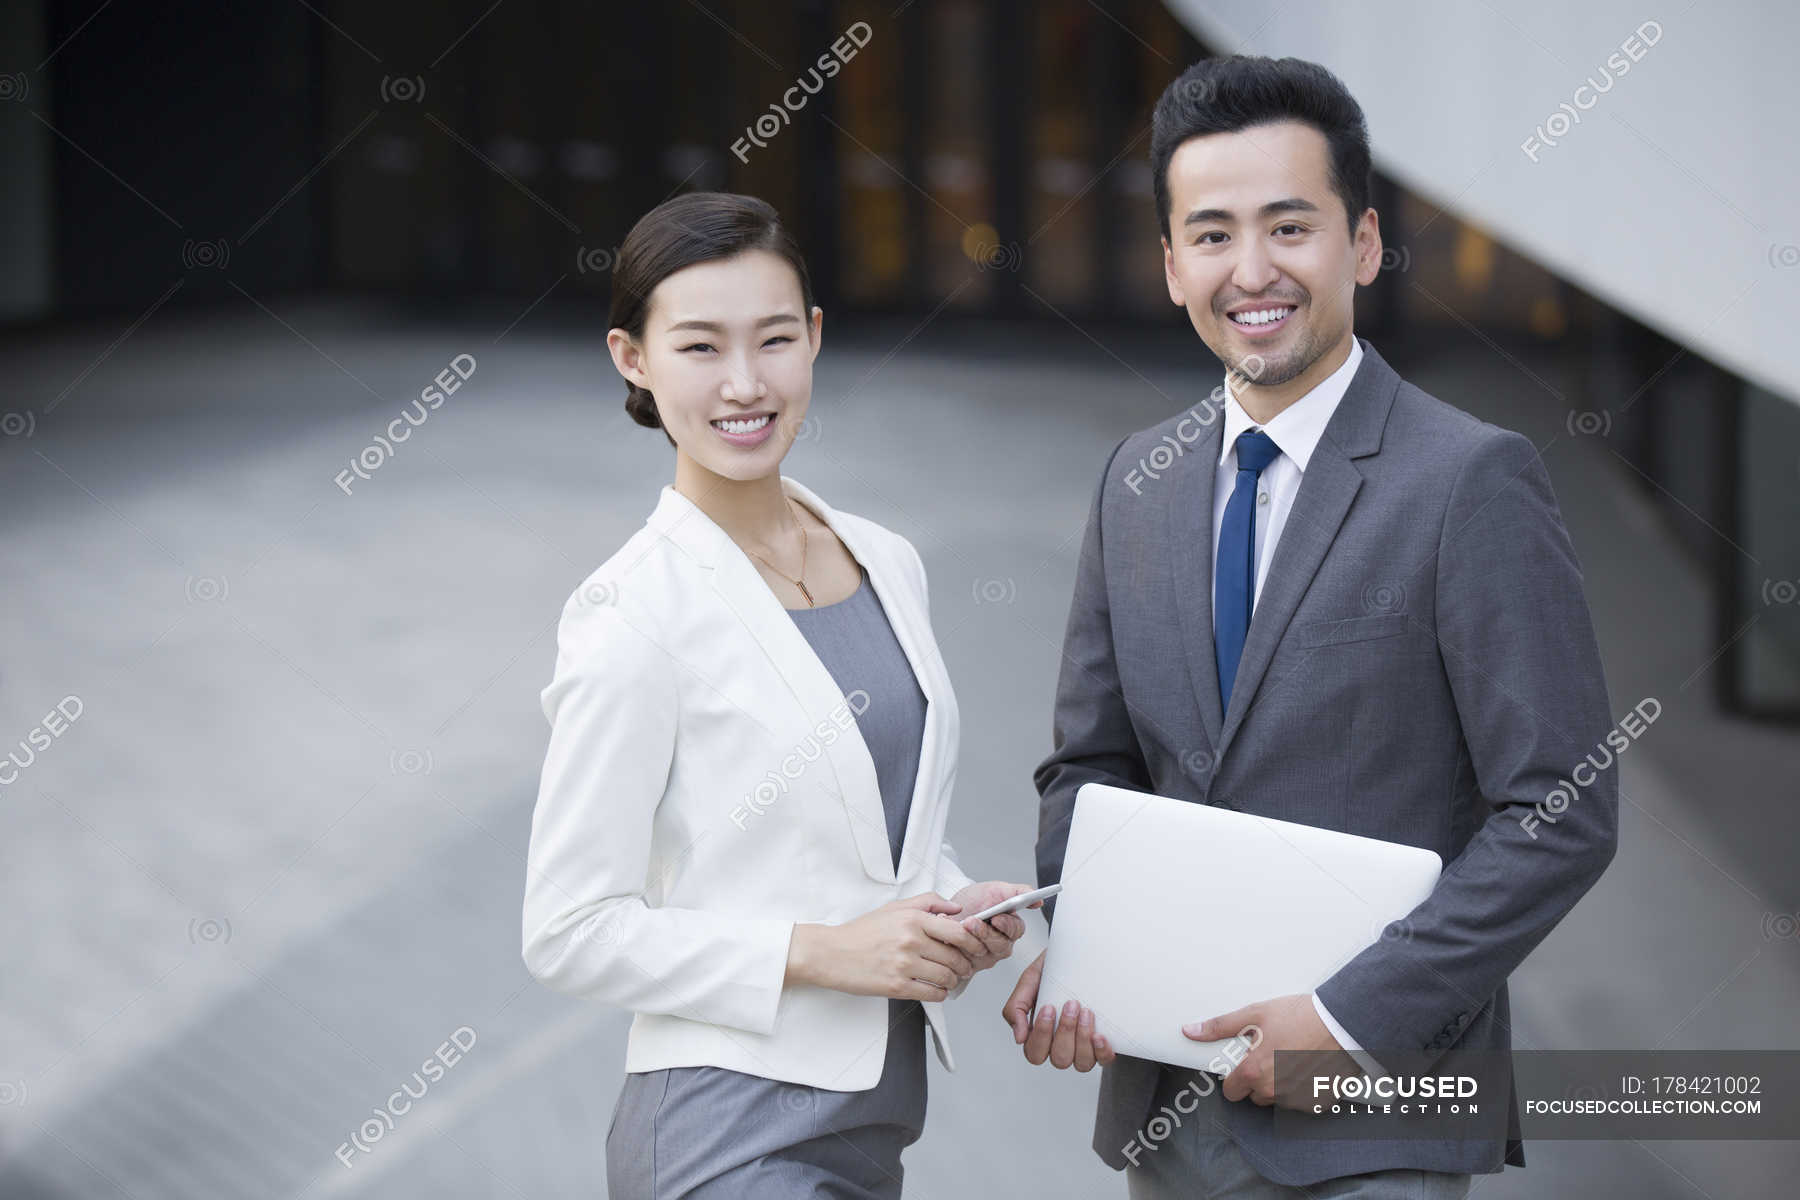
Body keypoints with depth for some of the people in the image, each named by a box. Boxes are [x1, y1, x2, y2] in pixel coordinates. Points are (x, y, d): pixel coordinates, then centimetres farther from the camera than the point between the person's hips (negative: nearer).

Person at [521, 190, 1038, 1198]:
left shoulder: (887, 564, 8)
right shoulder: (633, 616, -12)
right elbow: (572, 934, -12)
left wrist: (960, 911, -1)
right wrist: (825, 952, -18)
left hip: (879, 1109, 7)